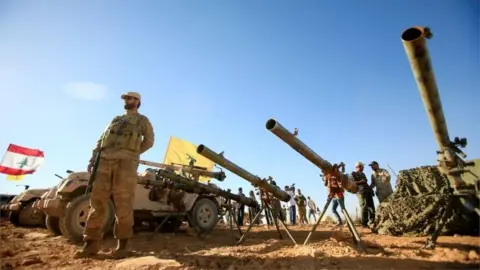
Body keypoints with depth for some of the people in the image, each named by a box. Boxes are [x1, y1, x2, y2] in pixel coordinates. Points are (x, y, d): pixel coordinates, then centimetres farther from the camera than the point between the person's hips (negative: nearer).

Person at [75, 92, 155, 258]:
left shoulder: (142, 120, 17)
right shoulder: (115, 119, 29)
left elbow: (149, 141, 9)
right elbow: (101, 140, 22)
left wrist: (132, 153, -2)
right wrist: (93, 159, 9)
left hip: (126, 163, -5)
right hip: (104, 161, 5)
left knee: (123, 203, -8)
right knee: (97, 201, -1)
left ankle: (122, 244, -2)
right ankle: (91, 243, 5)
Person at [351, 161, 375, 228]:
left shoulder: (363, 174, 30)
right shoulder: (353, 173, 7)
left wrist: (370, 188, 14)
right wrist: (361, 181, -11)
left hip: (368, 191, 8)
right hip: (361, 191, -8)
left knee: (371, 206, 2)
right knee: (364, 207, -14)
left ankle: (371, 222, 8)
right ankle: (364, 223, -11)